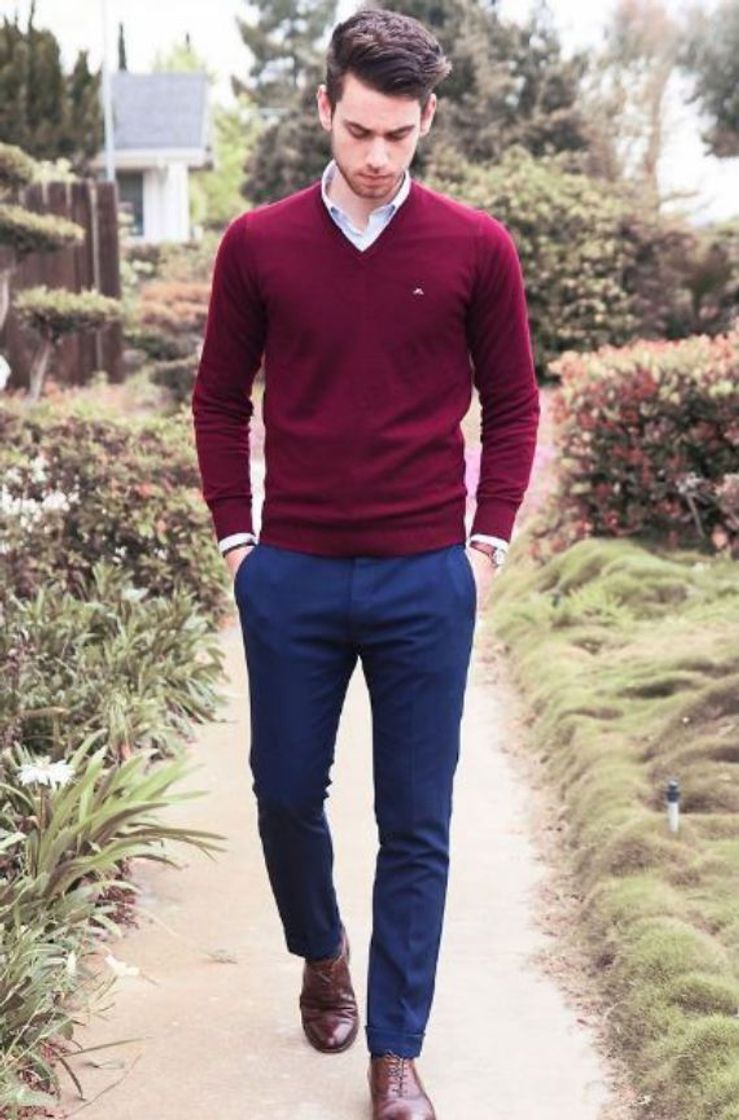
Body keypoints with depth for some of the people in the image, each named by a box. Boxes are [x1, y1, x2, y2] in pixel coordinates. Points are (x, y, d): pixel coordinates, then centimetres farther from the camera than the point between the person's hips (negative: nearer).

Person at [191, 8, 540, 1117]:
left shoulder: (476, 248, -1)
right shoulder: (258, 244, 1)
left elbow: (513, 405, 7)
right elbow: (219, 401, 10)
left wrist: (488, 543, 1)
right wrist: (236, 538, 5)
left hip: (427, 584, -1)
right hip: (291, 579, 1)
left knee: (416, 827, 4)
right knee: (287, 795, 13)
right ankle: (321, 955, 42)